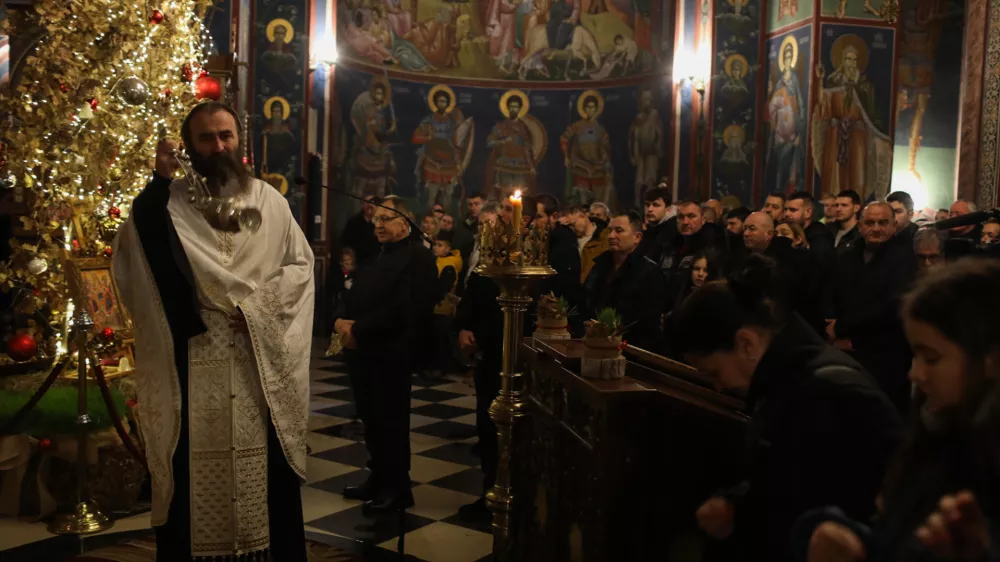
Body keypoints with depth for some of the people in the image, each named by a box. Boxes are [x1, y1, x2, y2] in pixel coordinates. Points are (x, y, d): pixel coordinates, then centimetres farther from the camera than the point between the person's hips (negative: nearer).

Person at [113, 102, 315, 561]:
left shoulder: (269, 200, 8)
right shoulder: (170, 202, 3)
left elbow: (301, 264, 7)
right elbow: (131, 254, -13)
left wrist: (259, 306, -6)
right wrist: (158, 183, -19)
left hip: (261, 362, 1)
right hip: (194, 363, -1)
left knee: (268, 467, 9)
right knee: (194, 468, 4)